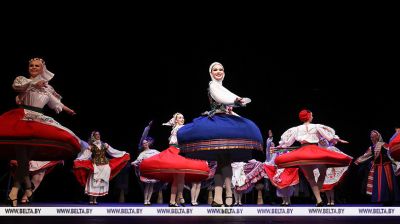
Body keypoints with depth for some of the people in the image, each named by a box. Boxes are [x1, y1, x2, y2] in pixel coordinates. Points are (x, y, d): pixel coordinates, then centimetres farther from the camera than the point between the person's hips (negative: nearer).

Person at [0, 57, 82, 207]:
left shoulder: (47, 88, 21)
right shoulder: (22, 79, 10)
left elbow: (56, 102, 35)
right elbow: (16, 86, -13)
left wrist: (69, 110, 45)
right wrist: (34, 84, -28)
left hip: (39, 121, 3)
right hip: (22, 118, -3)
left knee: (27, 155, -12)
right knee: (22, 156, -18)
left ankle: (15, 190, -12)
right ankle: (28, 187, -14)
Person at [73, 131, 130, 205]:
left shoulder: (104, 144, 10)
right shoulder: (91, 146, -1)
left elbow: (112, 151, 12)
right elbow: (85, 154, -9)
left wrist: (124, 154, 10)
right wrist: (78, 160, -25)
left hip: (104, 165, 4)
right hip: (95, 165, -4)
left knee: (101, 182, 3)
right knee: (94, 181, -6)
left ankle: (95, 199, 10)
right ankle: (91, 199, -2)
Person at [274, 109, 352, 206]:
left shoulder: (296, 129, 13)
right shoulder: (316, 126, 7)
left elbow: (287, 141, 19)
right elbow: (329, 135, 10)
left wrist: (280, 145, 35)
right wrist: (338, 139, 21)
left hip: (302, 153, 2)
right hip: (315, 150, -2)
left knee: (310, 178, 1)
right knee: (322, 174, 13)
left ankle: (318, 199, -9)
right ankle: (318, 195, 5)